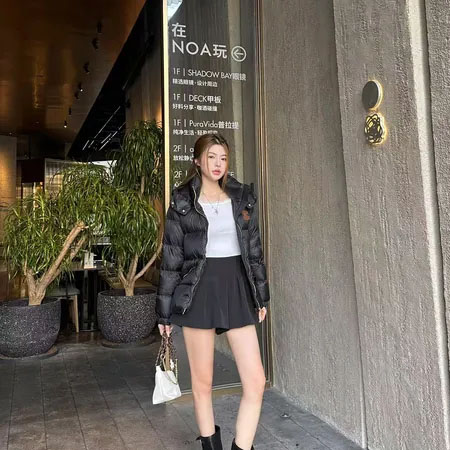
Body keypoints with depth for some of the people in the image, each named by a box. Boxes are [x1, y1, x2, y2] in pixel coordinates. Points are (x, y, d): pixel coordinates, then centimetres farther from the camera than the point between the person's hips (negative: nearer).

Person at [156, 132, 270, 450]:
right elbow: (171, 260, -1)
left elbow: (254, 249, 13)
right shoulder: (182, 203, -1)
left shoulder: (243, 197, 7)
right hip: (199, 292, -2)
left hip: (237, 290, 3)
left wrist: (261, 296, 12)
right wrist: (164, 312, -1)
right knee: (203, 382, 10)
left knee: (256, 382, -2)